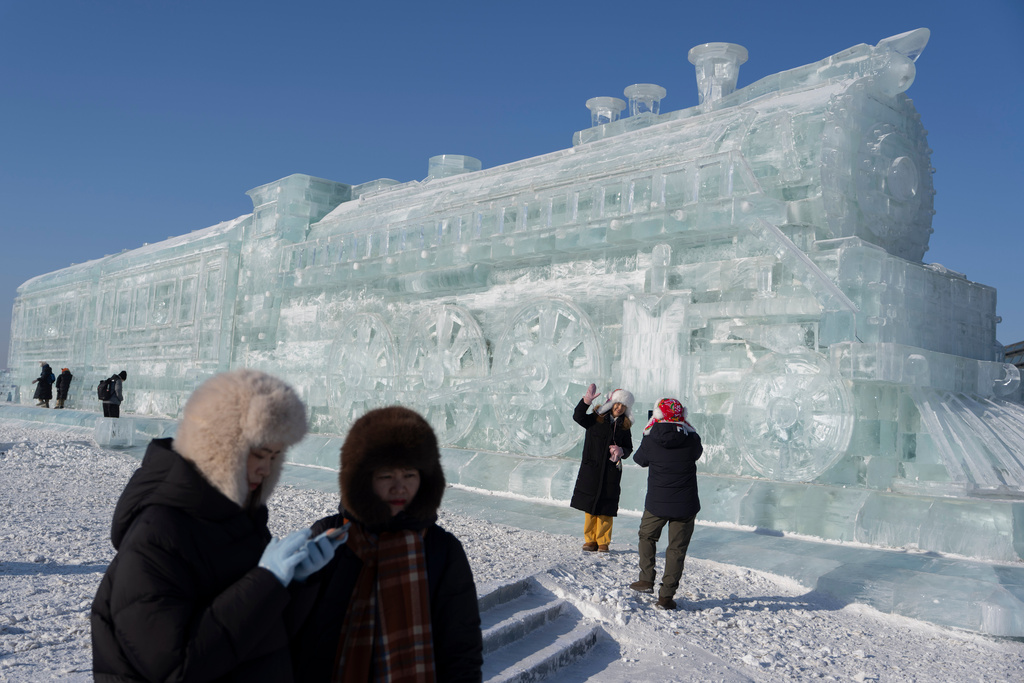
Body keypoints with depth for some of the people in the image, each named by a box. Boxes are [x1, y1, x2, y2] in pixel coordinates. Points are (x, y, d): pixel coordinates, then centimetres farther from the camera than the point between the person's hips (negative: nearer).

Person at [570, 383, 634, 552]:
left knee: (606, 508, 1)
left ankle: (603, 542, 13)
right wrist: (587, 400, -28)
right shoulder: (595, 419, 1)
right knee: (590, 506, 2)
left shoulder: (624, 426, 9)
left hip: (611, 471, 1)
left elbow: (629, 448, 14)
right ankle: (590, 540, 15)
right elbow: (578, 417, -16)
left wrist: (621, 451, -9)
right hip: (591, 469, -1)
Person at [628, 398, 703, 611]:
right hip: (685, 505, 0)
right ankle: (666, 596, 9)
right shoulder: (692, 440, -9)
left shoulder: (650, 441, -11)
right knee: (677, 549, 9)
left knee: (647, 537, 25)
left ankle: (646, 580, 25)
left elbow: (640, 459, 9)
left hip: (656, 503, 0)